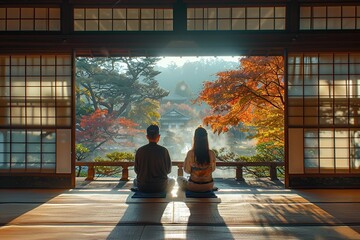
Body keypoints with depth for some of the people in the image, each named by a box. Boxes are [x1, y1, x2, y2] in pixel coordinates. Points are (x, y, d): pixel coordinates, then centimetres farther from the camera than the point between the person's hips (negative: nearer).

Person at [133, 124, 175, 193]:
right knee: (172, 181, 30)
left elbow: (136, 170, 4)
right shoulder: (163, 150, -12)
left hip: (143, 187, 2)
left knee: (135, 180, 35)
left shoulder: (139, 151, -8)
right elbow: (168, 170, 0)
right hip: (161, 187, -1)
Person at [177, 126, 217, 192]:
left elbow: (187, 171, -8)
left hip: (194, 187, -2)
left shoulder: (190, 153, -20)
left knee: (179, 178, 27)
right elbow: (213, 169, 2)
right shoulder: (211, 153, -13)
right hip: (208, 186, 3)